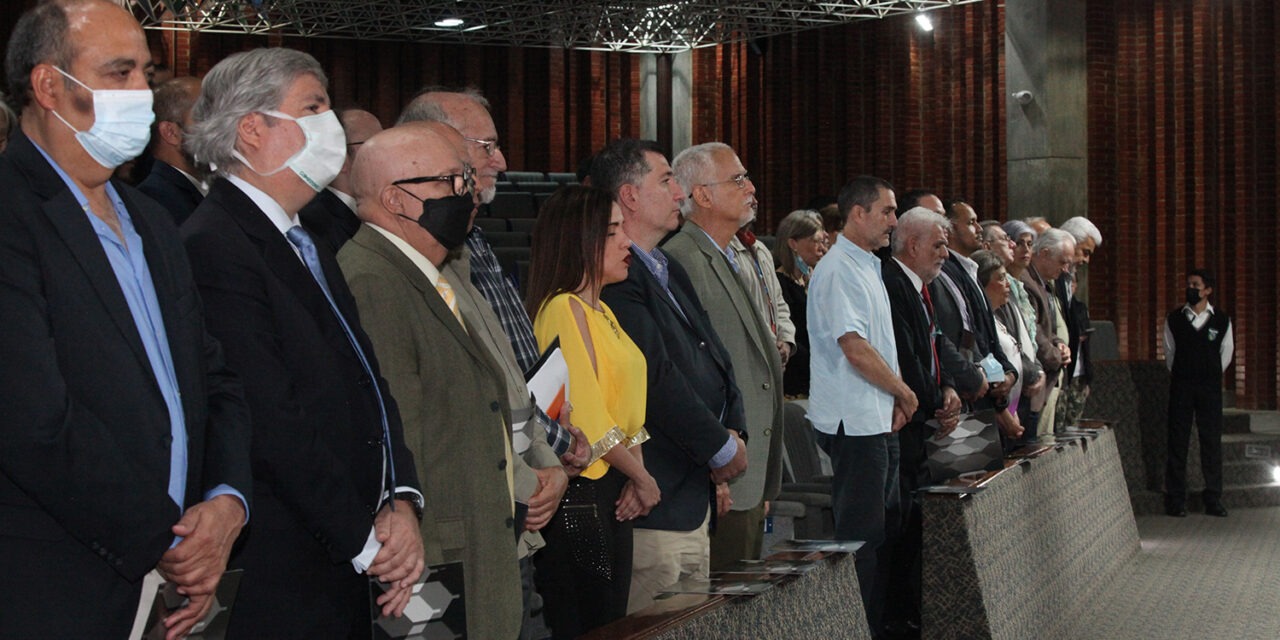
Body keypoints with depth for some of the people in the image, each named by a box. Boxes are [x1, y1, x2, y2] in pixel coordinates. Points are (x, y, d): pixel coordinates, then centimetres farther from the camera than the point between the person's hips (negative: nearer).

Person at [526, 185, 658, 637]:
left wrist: (636, 473, -1)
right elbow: (587, 417, -20)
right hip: (581, 495, -9)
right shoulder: (565, 309, -15)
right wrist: (642, 478, -9)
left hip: (611, 495, 9)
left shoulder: (602, 311, 15)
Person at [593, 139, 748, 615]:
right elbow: (655, 379, -22)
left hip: (696, 499, 10)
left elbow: (715, 359, 18)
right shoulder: (616, 276, -15)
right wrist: (723, 449, -10)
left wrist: (734, 433, 2)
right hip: (655, 502, -10)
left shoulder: (671, 271, 19)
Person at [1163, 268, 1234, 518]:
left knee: (1212, 442, 1)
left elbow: (1226, 353, 12)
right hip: (1181, 387, 0)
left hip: (1210, 387, 0)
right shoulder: (1174, 319, 3)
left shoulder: (1222, 320, 2)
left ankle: (1213, 500, 8)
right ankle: (1175, 500, 4)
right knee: (1177, 442, 0)